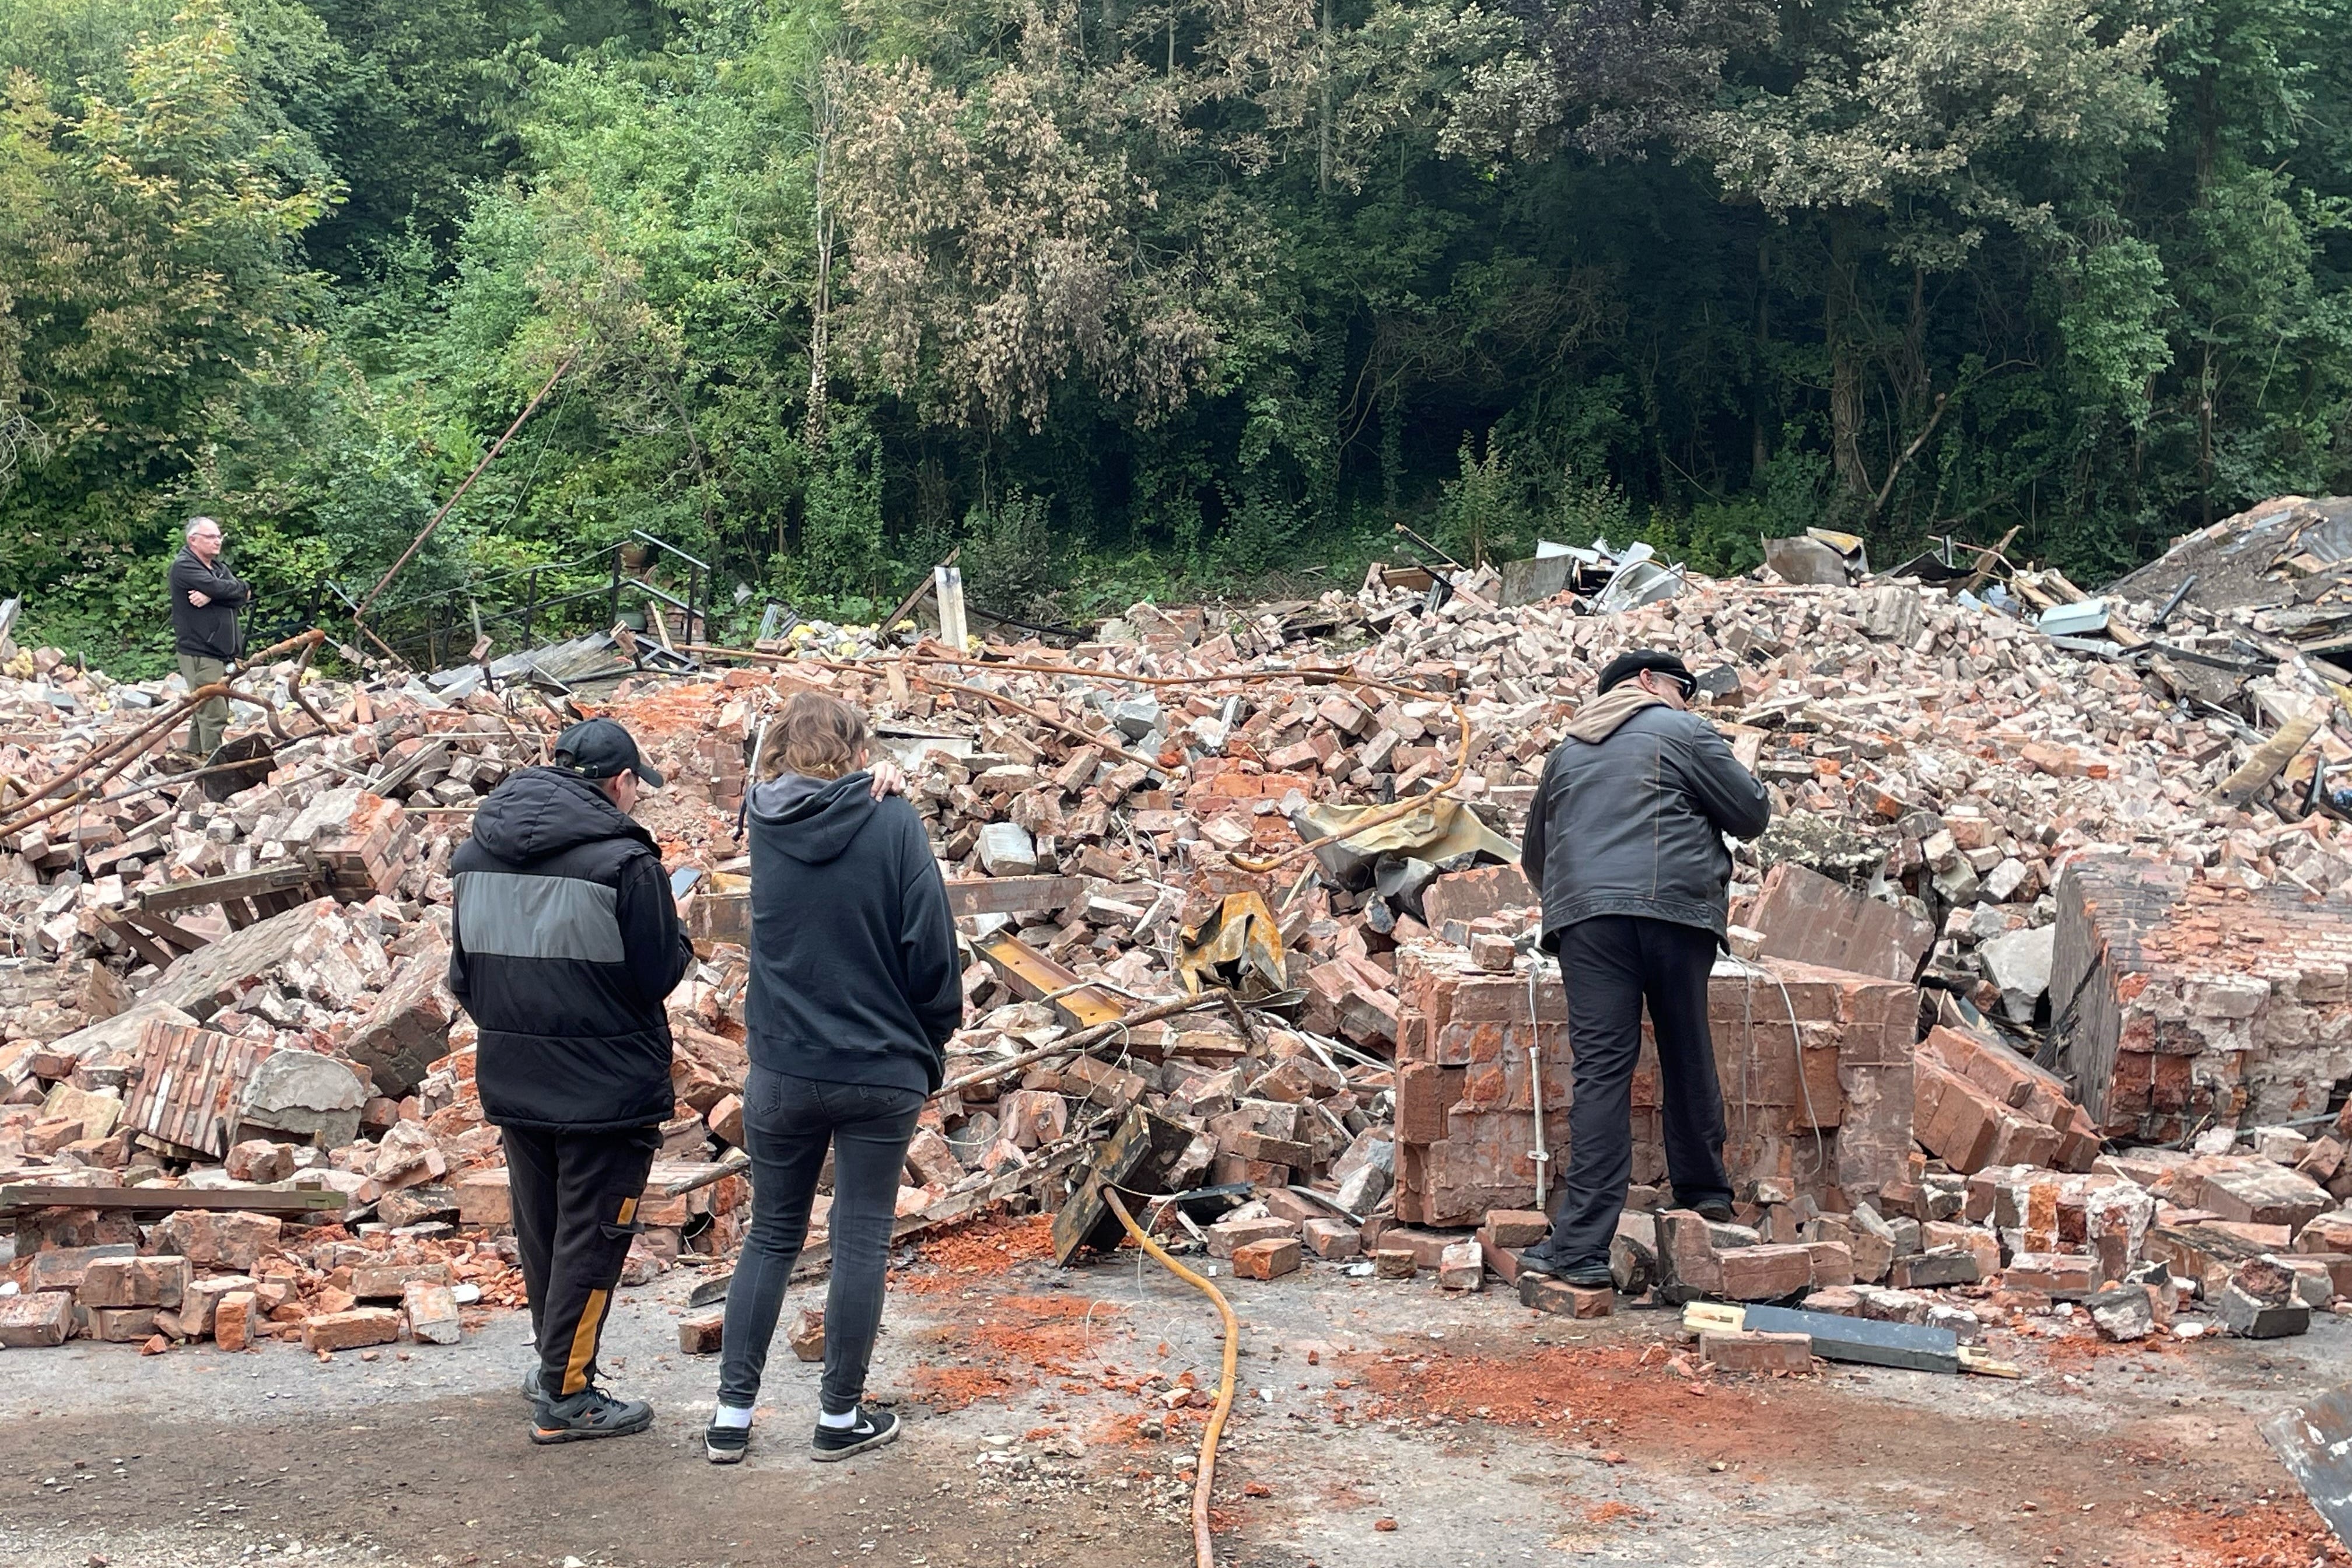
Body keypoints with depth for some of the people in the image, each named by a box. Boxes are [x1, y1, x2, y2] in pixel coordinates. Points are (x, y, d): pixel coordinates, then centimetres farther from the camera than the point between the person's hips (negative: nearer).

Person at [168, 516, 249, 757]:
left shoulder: (219, 566, 18)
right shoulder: (183, 567, -7)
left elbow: (241, 597, 0)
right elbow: (218, 588, -21)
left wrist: (211, 596, -17)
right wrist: (243, 589, -2)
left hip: (222, 652, 8)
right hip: (200, 653, -8)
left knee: (203, 711, 13)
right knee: (214, 714, -13)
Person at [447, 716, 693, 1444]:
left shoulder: (477, 856, 4)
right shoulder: (624, 861, -18)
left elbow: (463, 977, 11)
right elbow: (659, 975, -12)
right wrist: (681, 942, 7)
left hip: (512, 1081, 7)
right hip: (607, 1085, -6)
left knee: (540, 1231, 20)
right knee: (591, 1237, 4)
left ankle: (558, 1364, 34)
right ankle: (566, 1396, 8)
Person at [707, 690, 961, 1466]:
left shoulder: (765, 823, -3)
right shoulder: (894, 827, -12)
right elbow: (931, 950, -10)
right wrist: (932, 1046, 5)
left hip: (782, 1073, 3)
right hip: (881, 1074, -3)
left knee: (770, 1237, 15)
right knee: (861, 1242, 8)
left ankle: (732, 1415, 16)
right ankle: (840, 1417, 16)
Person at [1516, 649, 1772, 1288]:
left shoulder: (1568, 751, 26)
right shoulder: (1682, 732, 11)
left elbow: (1535, 855, 31)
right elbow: (1753, 815, 10)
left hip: (1583, 912, 3)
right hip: (1673, 909, -2)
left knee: (1601, 1071, -5)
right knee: (1687, 1057, 14)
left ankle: (1582, 1246, -13)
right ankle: (1704, 1192, 30)